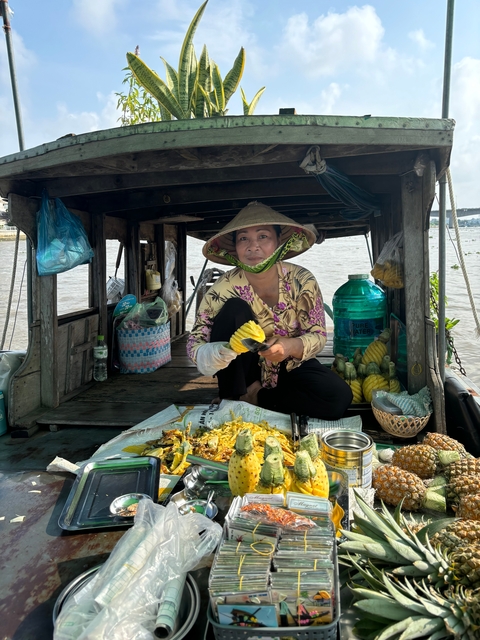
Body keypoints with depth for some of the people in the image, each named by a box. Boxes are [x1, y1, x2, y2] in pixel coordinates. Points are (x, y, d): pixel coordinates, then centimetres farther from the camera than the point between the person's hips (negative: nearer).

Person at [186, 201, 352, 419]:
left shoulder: (301, 281, -18)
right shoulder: (225, 289, -19)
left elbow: (318, 335, -11)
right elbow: (195, 341, -18)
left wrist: (292, 346, -34)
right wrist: (210, 355, -42)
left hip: (290, 368, 1)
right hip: (246, 370, -1)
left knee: (339, 397, -24)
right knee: (235, 309, -27)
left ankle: (256, 398, -7)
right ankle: (233, 400, -14)